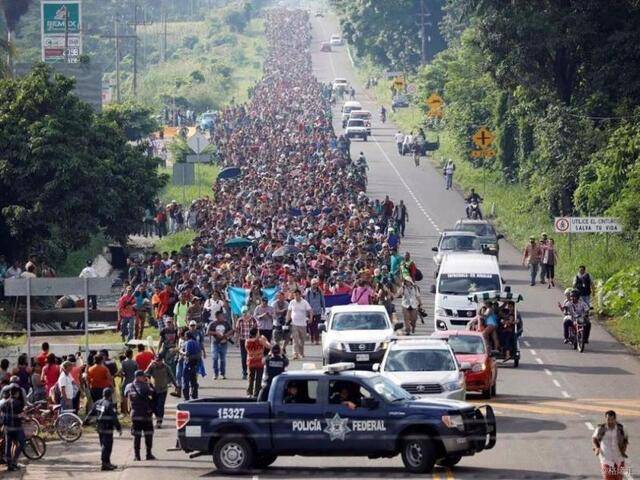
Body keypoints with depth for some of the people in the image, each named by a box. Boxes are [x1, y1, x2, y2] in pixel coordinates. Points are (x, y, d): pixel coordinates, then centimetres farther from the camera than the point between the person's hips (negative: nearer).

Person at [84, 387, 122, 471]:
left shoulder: (98, 403, 8)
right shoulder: (110, 405, -15)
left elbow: (91, 413, 16)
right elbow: (114, 418, -17)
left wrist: (85, 422, 27)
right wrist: (119, 428, -12)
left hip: (99, 427, 8)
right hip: (107, 429, -8)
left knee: (104, 446, 17)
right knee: (106, 446, -6)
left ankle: (107, 462, 25)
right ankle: (105, 464, -8)